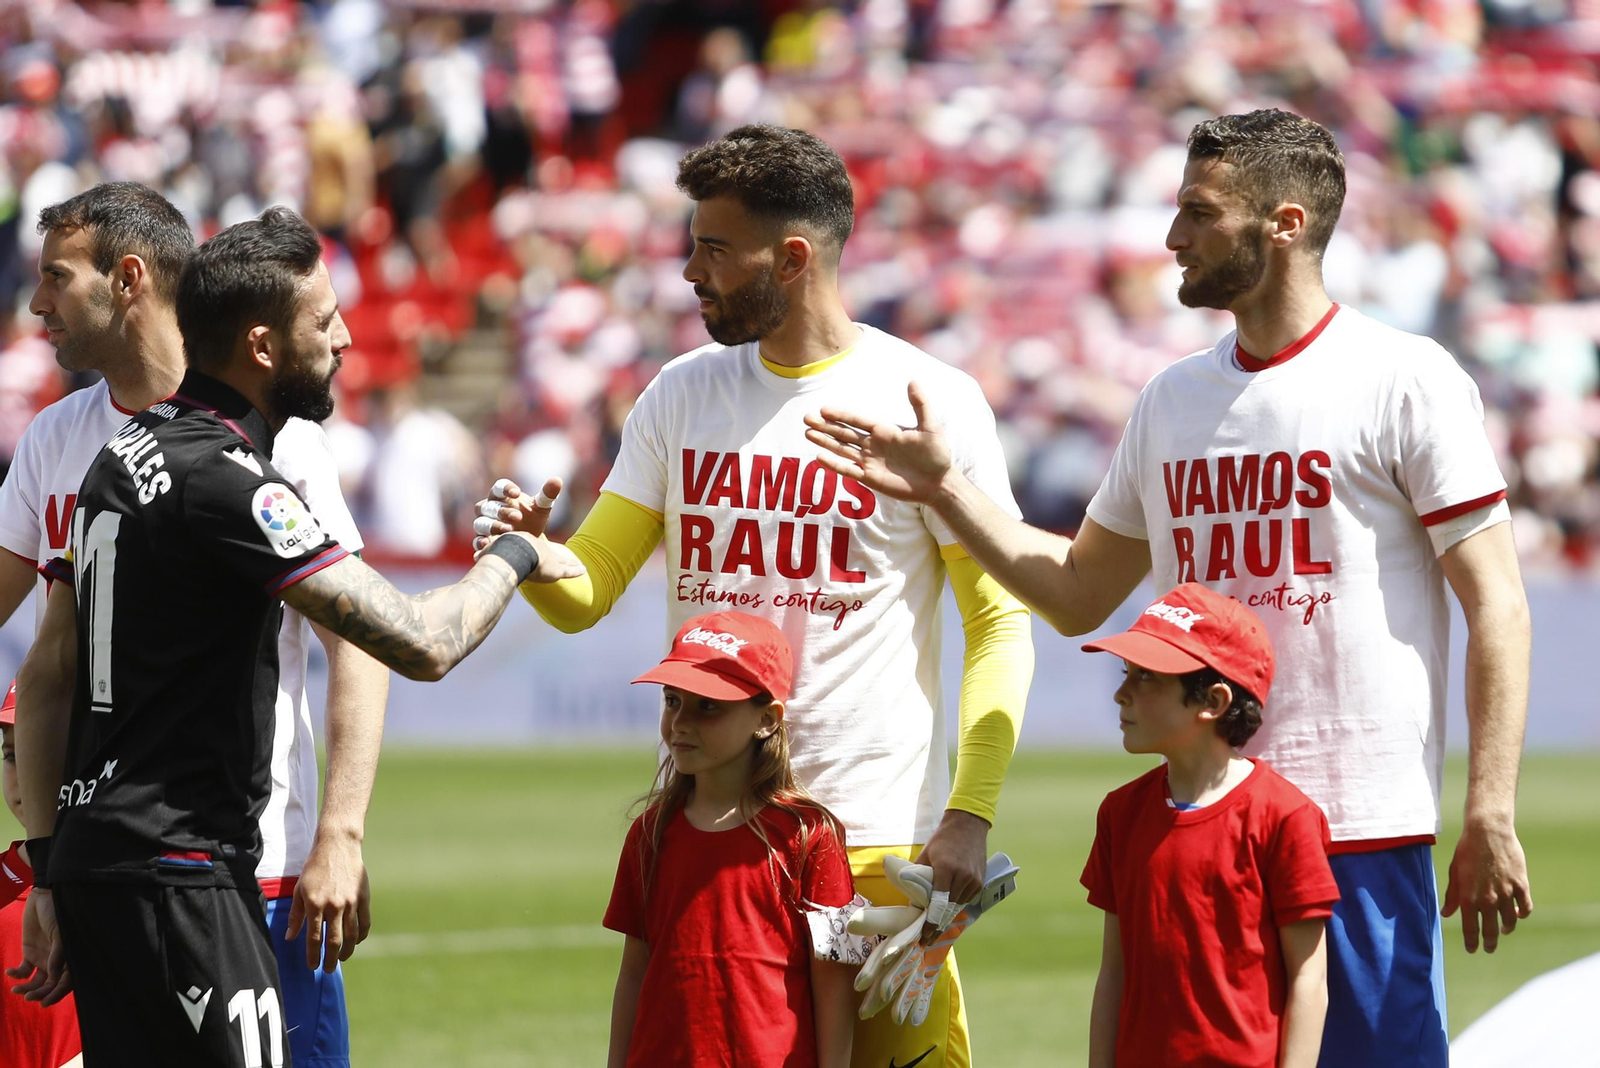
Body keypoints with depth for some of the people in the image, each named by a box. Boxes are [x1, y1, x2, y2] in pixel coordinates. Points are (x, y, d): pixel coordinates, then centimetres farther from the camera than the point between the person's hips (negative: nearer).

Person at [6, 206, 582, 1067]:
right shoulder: (223, 480, -16)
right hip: (177, 875, -10)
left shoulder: (123, 454, 14)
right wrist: (515, 558, 1)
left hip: (91, 858, 10)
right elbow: (420, 642, -19)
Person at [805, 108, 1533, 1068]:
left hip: (1364, 829, -6)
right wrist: (944, 489, 15)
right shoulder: (1174, 400, 16)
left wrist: (1492, 818, -14)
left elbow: (1496, 607, -7)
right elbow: (1079, 592, 25)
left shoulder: (1405, 380, -4)